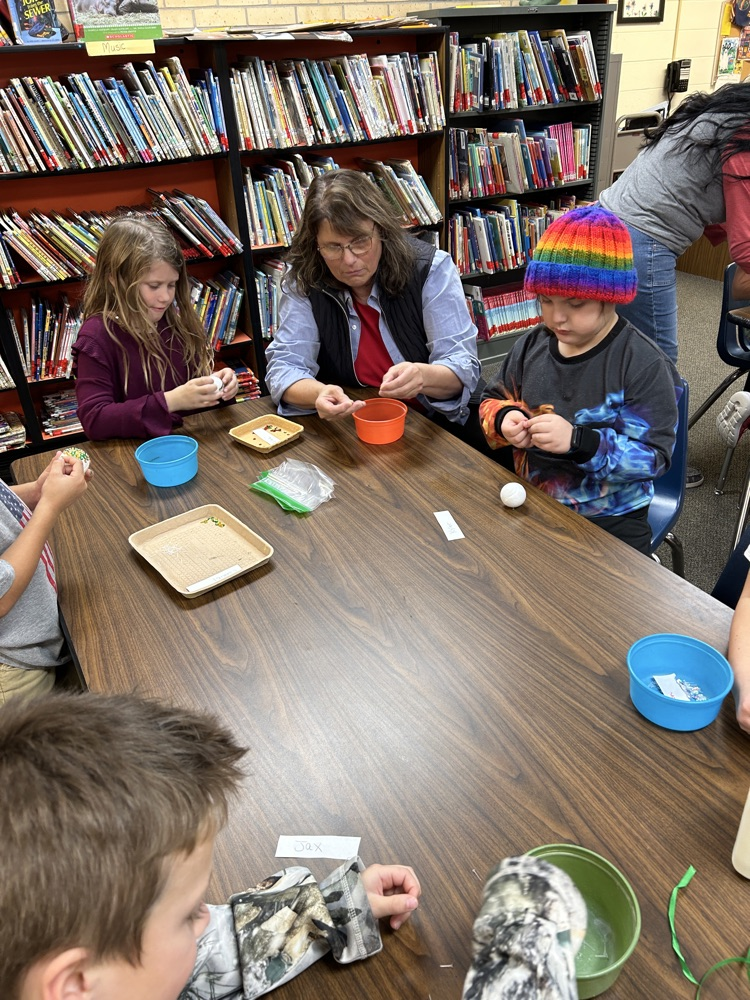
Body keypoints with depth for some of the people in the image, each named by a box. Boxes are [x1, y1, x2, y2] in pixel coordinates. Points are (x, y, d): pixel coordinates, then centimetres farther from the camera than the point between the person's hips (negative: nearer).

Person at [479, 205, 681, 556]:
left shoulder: (644, 364, -15)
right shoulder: (532, 345, 1)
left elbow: (654, 456, -18)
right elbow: (492, 399, 14)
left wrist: (578, 441, -31)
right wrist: (504, 419, -11)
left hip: (610, 523, -5)